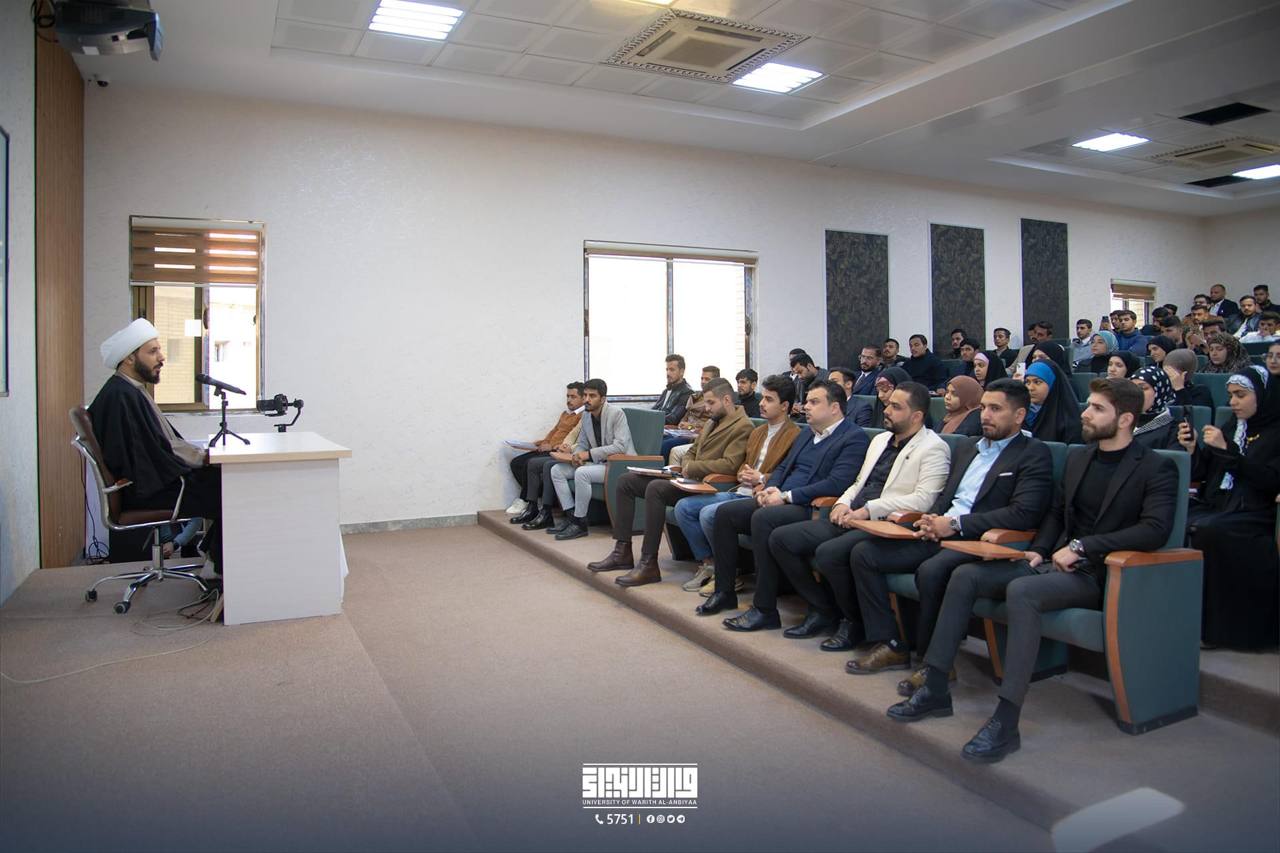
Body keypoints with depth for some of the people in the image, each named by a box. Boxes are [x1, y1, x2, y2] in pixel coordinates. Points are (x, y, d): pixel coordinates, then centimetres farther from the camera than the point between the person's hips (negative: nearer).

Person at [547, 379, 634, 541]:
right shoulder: (586, 415, 8)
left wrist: (589, 454, -24)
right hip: (598, 463, 8)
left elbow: (620, 447, -23)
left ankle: (579, 523, -18)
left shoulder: (616, 413, -15)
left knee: (582, 473, -31)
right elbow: (582, 444, 16)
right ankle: (570, 515, -1)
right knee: (556, 470, -3)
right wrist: (576, 456, -9)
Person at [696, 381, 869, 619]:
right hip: (780, 500, 9)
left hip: (811, 508, -9)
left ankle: (765, 610, -26)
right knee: (725, 512, -6)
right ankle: (724, 592, 4)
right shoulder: (806, 433, 21)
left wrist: (786, 496, -19)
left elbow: (836, 483, -18)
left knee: (762, 518, -34)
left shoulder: (854, 437, -6)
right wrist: (770, 488, 0)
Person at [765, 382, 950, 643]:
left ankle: (854, 621, -7)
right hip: (850, 519, 8)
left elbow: (923, 499, -15)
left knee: (829, 552, -34)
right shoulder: (880, 440, 22)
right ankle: (823, 610, 5)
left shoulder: (933, 448, -3)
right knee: (780, 539, -7)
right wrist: (843, 502, 4)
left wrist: (868, 509, -19)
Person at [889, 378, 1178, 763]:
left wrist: (1082, 546, -21)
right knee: (965, 576, -13)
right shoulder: (1077, 457, 17)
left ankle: (1006, 721, -33)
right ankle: (935, 688, -10)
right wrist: (1039, 550, 4)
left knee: (1021, 590, -36)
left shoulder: (1157, 468, -4)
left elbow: (1156, 529, -18)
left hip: (1099, 574, -7)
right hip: (1057, 562, 7)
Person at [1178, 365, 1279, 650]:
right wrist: (1192, 449, -2)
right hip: (1214, 506, 5)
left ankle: (1215, 625, -23)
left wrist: (1227, 450, -15)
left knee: (1207, 530, -35)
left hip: (1253, 516, -5)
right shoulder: (1231, 427, 20)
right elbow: (1202, 474, 17)